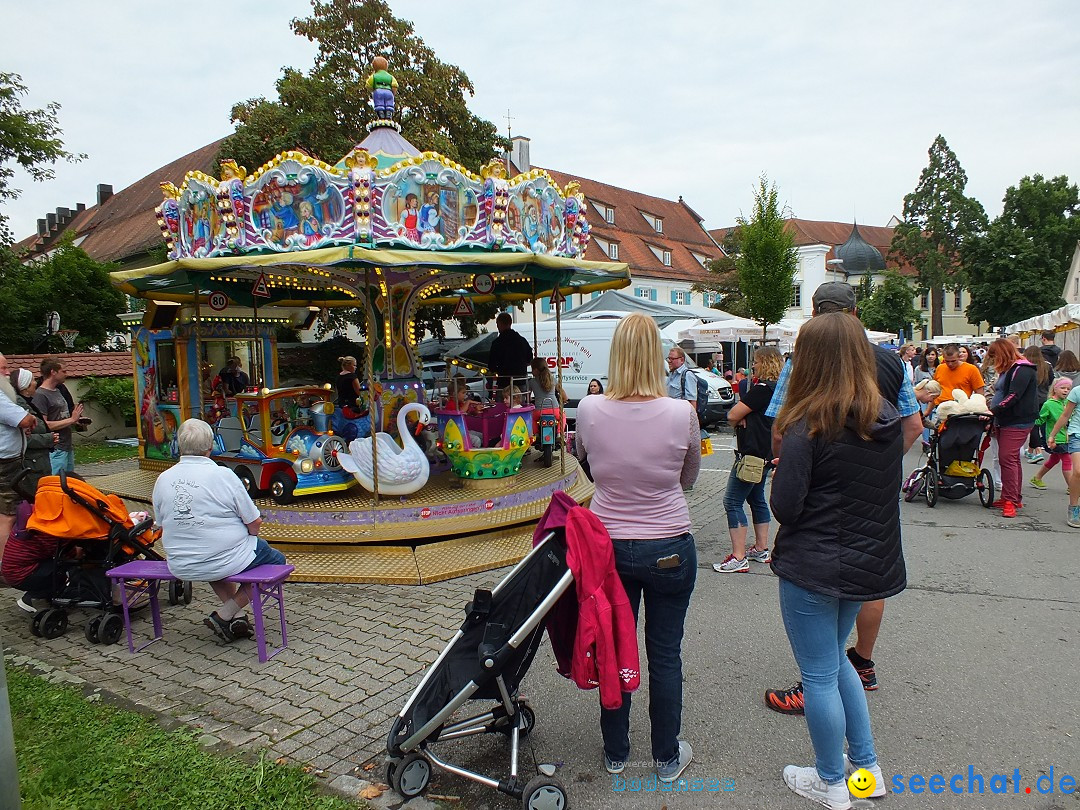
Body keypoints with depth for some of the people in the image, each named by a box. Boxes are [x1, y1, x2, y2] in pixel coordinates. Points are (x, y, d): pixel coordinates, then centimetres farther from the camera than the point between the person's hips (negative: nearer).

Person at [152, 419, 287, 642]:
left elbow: (162, 525, 9)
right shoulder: (223, 475, -16)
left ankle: (236, 615, 22)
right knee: (276, 560, 18)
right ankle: (224, 615, 7)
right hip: (225, 562, -6)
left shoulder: (162, 480, -2)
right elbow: (254, 523, -12)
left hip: (180, 568, 6)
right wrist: (247, 536, 10)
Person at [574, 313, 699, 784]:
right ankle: (668, 758, 33)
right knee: (665, 655, 15)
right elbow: (689, 478, 2)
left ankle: (615, 753, 36)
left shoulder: (590, 410, -13)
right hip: (670, 549, -1)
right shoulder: (681, 414, -16)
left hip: (608, 546, 2)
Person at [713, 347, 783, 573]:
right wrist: (744, 418, -6)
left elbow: (732, 415, -18)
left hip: (752, 453, -11)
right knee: (757, 499, 19)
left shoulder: (762, 388, -18)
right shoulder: (776, 389, 13)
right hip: (764, 453, 11)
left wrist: (739, 418, 3)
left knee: (732, 501, -9)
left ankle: (738, 558, -10)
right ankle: (761, 549, 28)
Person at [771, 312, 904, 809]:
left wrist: (782, 469, 0)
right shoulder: (889, 420, 1)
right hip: (868, 563, 7)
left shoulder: (807, 428, -19)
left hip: (812, 567, -7)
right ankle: (867, 767, 36)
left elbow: (784, 508, -18)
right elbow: (885, 490, 13)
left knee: (819, 675, 10)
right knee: (835, 660, 26)